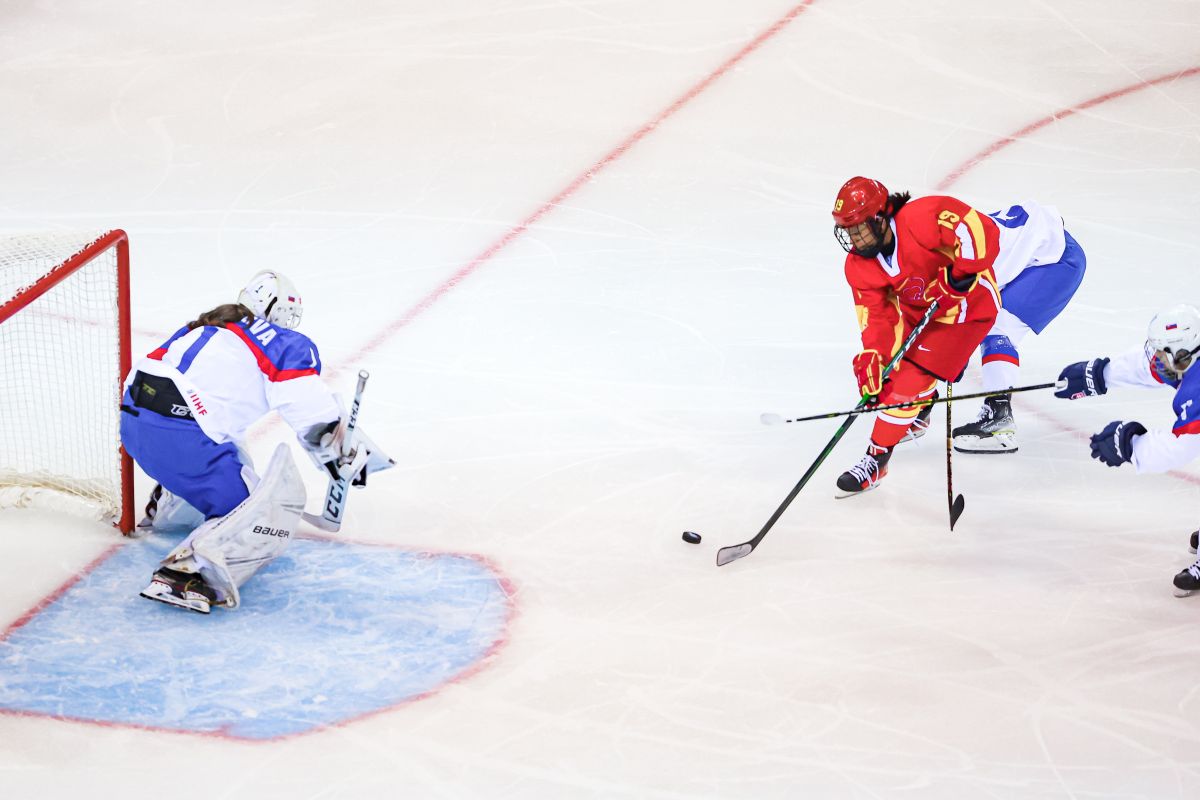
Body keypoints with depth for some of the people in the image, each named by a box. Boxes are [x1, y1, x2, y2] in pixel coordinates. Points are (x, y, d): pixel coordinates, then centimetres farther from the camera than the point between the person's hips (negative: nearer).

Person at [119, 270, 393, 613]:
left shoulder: (203, 327, 26)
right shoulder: (289, 344, 7)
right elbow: (319, 421, -1)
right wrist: (354, 457, 17)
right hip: (181, 439, -8)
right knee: (268, 516, -5)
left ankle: (165, 508, 48)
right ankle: (186, 573, -27)